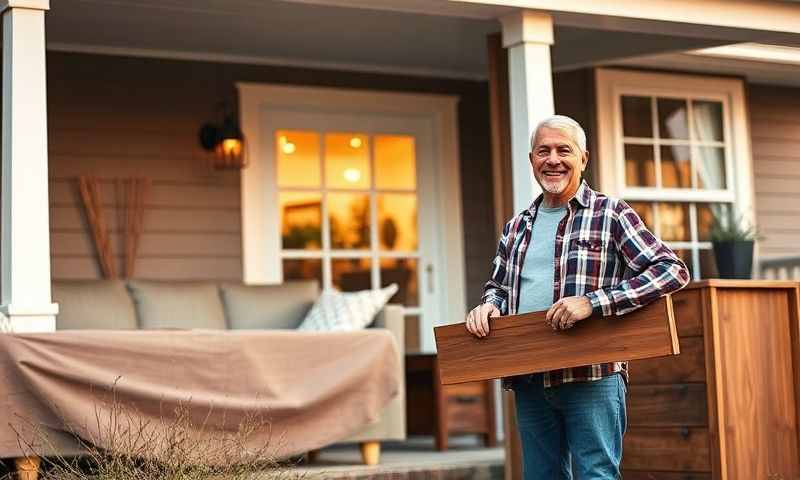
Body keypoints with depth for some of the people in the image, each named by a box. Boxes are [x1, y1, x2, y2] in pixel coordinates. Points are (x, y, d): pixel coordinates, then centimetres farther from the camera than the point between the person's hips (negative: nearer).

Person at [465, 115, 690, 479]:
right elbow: (498, 284, 30)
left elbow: (673, 270, -10)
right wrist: (488, 305, 3)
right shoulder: (517, 227, 16)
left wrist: (592, 302, -19)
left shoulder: (610, 215, -1)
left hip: (592, 378, -6)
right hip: (529, 382, 6)